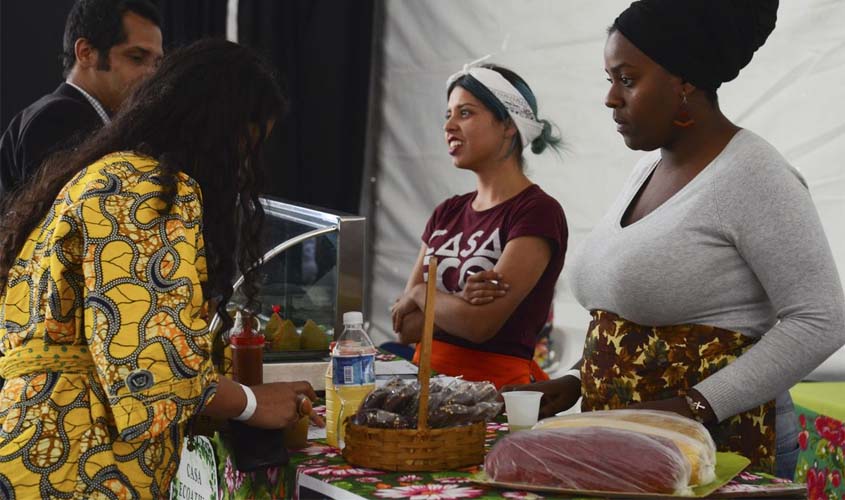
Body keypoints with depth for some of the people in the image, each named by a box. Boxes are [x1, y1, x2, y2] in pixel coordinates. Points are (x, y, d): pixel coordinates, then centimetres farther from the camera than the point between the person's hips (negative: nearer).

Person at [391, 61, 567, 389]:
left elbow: (479, 324, -14)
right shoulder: (447, 213, 14)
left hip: (497, 381, -6)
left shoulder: (537, 212, -6)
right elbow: (404, 328, 8)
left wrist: (420, 294, 3)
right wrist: (460, 301, -11)